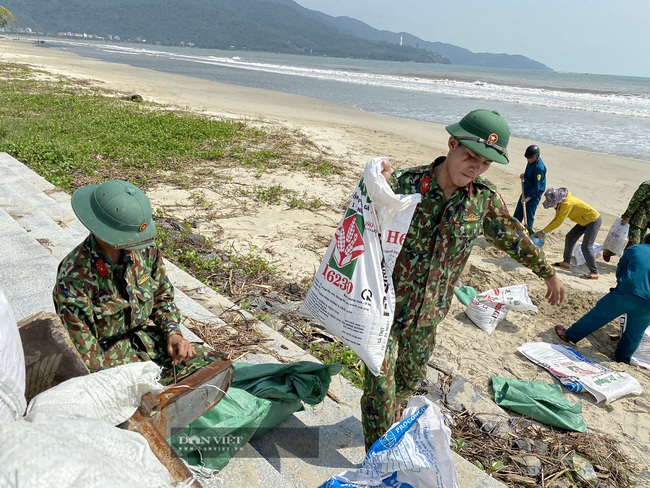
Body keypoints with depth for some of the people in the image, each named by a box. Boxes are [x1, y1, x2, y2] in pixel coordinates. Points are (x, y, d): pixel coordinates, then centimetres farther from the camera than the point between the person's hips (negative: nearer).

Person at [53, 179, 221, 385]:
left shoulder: (145, 249, -8)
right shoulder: (74, 276, -23)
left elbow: (162, 296, 9)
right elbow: (84, 353, -19)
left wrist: (173, 332, -7)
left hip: (147, 337, 6)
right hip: (108, 353, -5)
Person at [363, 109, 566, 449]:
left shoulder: (484, 197, -6)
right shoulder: (405, 184, -20)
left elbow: (512, 236, 10)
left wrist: (549, 274, 23)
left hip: (429, 314, 5)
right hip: (387, 307, -5)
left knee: (411, 377, 24)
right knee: (381, 385, 3)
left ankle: (388, 424, 53)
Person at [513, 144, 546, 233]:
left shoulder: (539, 168, -28)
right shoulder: (531, 161, -2)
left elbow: (537, 187, -25)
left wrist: (528, 197, -26)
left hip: (534, 194, -9)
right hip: (526, 191, 9)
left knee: (529, 215, -2)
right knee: (518, 212, 18)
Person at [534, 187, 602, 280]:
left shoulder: (567, 204, -30)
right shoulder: (561, 203, -2)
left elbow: (558, 222, -28)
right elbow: (556, 219, 4)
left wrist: (543, 232, -23)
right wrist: (543, 230, -3)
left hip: (594, 220, -10)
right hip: (585, 221, 10)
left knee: (586, 247, -13)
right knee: (569, 238, 14)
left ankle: (594, 272, -8)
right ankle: (566, 262, 25)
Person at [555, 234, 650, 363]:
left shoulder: (633, 249, 18)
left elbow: (619, 272, 23)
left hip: (626, 293, -2)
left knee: (598, 314, 9)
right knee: (634, 332, 18)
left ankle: (569, 335, 19)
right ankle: (622, 358, 31)